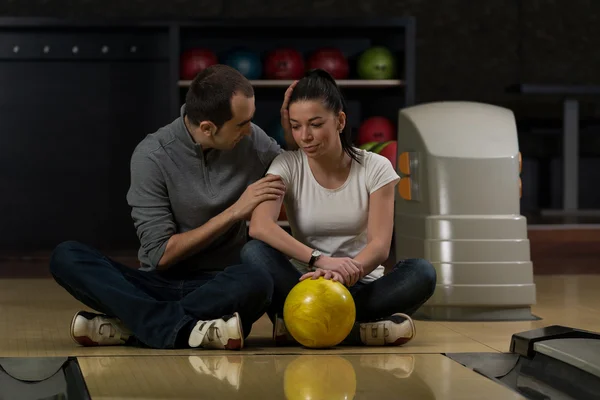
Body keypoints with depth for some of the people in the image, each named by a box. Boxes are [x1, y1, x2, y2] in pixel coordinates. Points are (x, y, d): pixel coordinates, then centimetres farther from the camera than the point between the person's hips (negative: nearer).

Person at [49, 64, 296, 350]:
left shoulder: (252, 140, 0)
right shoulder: (153, 155, -9)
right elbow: (161, 254, -10)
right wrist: (234, 212, -15)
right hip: (158, 286, -1)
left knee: (256, 281, -35)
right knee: (66, 257, -25)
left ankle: (128, 326, -28)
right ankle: (186, 328, -38)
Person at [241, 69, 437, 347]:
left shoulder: (375, 168, -2)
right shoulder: (287, 166, -2)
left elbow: (379, 245, -13)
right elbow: (259, 226, -21)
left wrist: (344, 273, -36)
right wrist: (320, 259, -35)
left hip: (360, 287, 1)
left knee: (422, 272, -29)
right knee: (254, 253, -29)